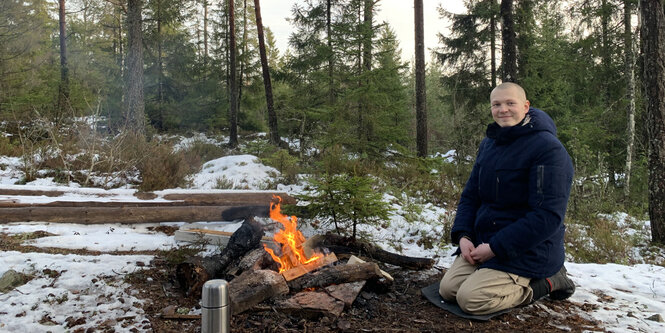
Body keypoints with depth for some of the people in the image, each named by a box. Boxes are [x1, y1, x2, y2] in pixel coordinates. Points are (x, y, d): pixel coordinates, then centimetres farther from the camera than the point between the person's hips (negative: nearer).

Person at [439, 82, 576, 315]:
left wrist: (495, 248, -22)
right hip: (482, 242, 8)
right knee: (447, 290, -1)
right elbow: (471, 195, 11)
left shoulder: (548, 149, -18)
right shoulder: (489, 143, 9)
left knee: (470, 299, -18)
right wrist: (462, 236, -6)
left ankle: (546, 281, 2)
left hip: (526, 251, -7)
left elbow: (548, 215, -24)